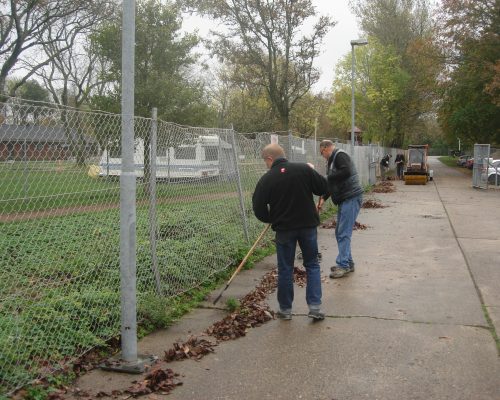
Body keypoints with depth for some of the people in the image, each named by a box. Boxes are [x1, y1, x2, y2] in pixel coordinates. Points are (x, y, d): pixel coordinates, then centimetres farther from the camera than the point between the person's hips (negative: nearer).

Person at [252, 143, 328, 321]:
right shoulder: (304, 169, -7)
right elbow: (323, 188, 0)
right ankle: (315, 306, 7)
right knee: (312, 265, 14)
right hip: (308, 226, 1)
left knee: (285, 269, 11)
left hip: (284, 229, -1)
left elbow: (259, 209, -6)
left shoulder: (266, 180, -9)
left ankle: (285, 309, 21)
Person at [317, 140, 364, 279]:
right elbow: (332, 183, 25)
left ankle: (343, 265, -5)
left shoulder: (340, 155, -9)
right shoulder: (333, 159, 21)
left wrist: (328, 178, -17)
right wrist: (323, 199, 16)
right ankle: (348, 263, 21)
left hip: (351, 198, -10)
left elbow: (346, 172, -27)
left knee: (344, 233, -9)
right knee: (340, 233, 13)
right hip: (344, 199, 10)